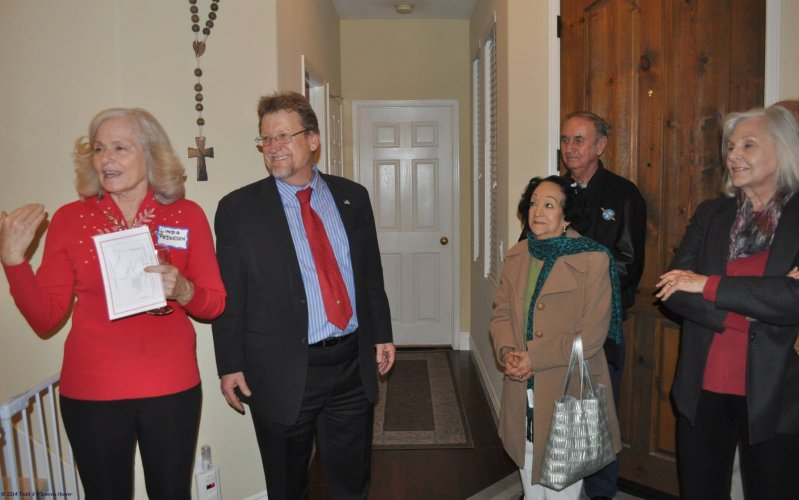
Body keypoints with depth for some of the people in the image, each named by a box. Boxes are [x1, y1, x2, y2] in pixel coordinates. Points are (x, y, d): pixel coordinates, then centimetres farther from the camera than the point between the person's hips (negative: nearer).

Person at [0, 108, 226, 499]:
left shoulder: (187, 215, -2)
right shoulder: (69, 219, -2)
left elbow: (214, 303, 2)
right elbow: (45, 320, -1)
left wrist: (182, 291, -18)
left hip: (171, 389, 0)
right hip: (92, 393, 0)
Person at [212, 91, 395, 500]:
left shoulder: (352, 197, 5)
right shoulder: (238, 208, -4)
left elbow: (371, 273, 10)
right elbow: (229, 295, -4)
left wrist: (381, 334, 9)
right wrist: (230, 366, -6)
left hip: (352, 363, 3)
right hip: (282, 373, -2)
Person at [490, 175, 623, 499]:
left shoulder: (593, 259, -12)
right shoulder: (516, 256, 6)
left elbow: (592, 333, -16)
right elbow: (501, 312, 8)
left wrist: (534, 357, -19)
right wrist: (507, 351, -12)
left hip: (568, 391, -5)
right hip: (522, 391, 5)